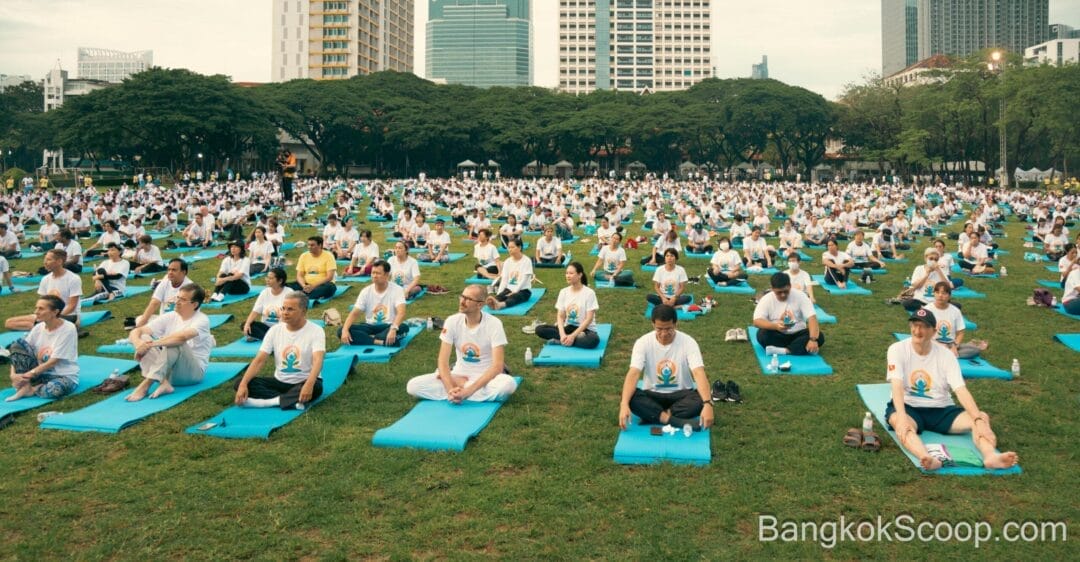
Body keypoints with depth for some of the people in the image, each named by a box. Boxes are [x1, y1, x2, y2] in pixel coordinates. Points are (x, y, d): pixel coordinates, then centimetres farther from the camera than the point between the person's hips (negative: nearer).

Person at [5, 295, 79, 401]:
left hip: (65, 375, -5)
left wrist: (30, 374, -19)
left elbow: (53, 361, -17)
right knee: (18, 344, -12)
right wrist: (13, 374, -18)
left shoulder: (68, 329, -17)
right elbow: (19, 350, -2)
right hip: (41, 373, 5)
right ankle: (25, 385, -13)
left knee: (55, 389, -41)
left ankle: (30, 389, -10)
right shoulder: (38, 328, -1)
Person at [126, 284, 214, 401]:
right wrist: (138, 343, -27)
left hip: (193, 372, -6)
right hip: (167, 371, 6)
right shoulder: (170, 317, 4)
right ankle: (163, 382, -33)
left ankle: (146, 385, -35)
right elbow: (136, 331, -3)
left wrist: (151, 344, -34)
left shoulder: (202, 320, -12)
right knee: (144, 338, -15)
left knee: (175, 343, -32)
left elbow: (182, 336, -35)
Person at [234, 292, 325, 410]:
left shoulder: (316, 331, -13)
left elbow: (318, 360, -28)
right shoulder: (275, 330, 0)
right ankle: (293, 400, -27)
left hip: (304, 383, -5)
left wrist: (309, 385, -47)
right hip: (280, 381, 5)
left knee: (316, 387, -39)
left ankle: (266, 401, -29)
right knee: (240, 383, -14)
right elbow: (259, 360, -5)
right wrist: (243, 384, -20)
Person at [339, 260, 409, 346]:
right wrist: (345, 330, -25)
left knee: (403, 327, -37)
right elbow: (354, 313, -5)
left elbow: (401, 313, -24)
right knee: (341, 330, -22)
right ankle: (381, 342, -33)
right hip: (370, 327, 3)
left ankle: (364, 339, -31)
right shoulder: (366, 291, 0)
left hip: (388, 327, -3)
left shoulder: (397, 290, -10)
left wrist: (393, 329, -44)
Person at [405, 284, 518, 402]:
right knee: (413, 386, -18)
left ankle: (460, 384, -16)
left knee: (509, 384, -38)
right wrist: (450, 389, -29)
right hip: (459, 374, 2)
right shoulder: (452, 321, -8)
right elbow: (443, 361, -11)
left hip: (485, 377, -2)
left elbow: (497, 366, -22)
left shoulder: (494, 324, -16)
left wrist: (469, 390, -31)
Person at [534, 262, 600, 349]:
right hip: (568, 328, 4)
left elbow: (588, 319, -15)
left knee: (593, 340, -40)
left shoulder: (589, 293, -11)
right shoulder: (563, 292, 2)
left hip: (585, 329, -4)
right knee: (540, 329, -17)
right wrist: (562, 334, -20)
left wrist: (573, 336, -23)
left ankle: (560, 341, -22)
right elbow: (560, 316, -1)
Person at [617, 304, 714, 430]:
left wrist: (707, 404, -43)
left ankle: (653, 417, -24)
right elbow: (633, 374, -24)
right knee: (631, 398, -32)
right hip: (652, 394, 0)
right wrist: (624, 404, -41)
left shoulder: (688, 342, -14)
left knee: (700, 400, -33)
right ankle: (677, 421, -33)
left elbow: (699, 374, -26)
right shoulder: (643, 342, -13)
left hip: (681, 394, 0)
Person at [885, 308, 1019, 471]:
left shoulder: (946, 355, -2)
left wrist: (978, 420, -29)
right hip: (908, 407, -3)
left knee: (982, 417, -20)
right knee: (899, 422, -39)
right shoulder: (898, 349, -7)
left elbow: (961, 390, -12)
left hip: (941, 409, 3)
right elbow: (897, 385, -21)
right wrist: (902, 417, -38)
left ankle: (990, 456, -48)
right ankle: (927, 458, -64)